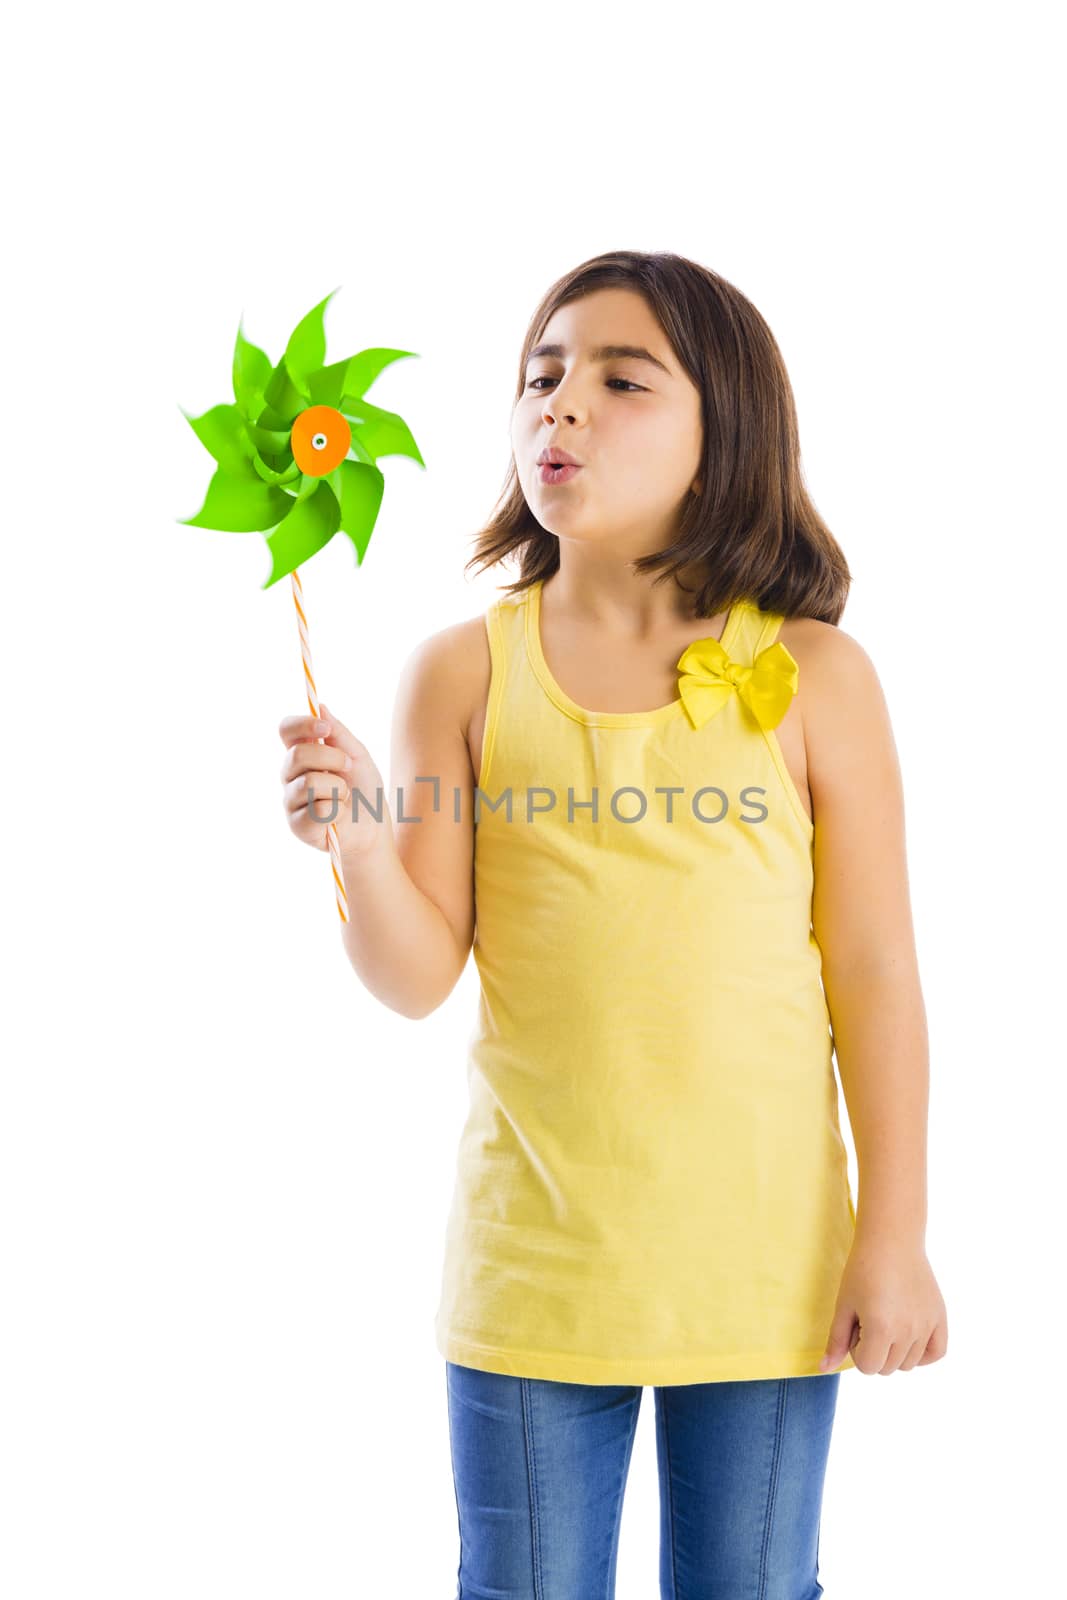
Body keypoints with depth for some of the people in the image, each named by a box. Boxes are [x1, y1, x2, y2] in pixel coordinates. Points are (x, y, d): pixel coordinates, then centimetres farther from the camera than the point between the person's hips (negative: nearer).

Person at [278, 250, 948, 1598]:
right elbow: (420, 979, -3)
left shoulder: (812, 677, -4)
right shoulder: (464, 673, -2)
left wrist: (895, 1237, -2)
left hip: (765, 1260, 0)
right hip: (534, 1259, 1)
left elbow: (874, 975, -2)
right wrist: (359, 843, -22)